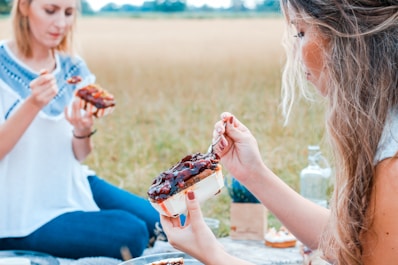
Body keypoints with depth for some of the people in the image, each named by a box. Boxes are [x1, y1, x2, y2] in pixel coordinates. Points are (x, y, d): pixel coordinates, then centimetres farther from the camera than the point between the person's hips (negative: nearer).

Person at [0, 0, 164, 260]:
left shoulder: (73, 68, 2)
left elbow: (80, 155, 2)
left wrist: (83, 130, -20)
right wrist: (33, 104, -31)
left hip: (71, 187, 5)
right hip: (23, 213, -5)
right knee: (130, 234, -20)